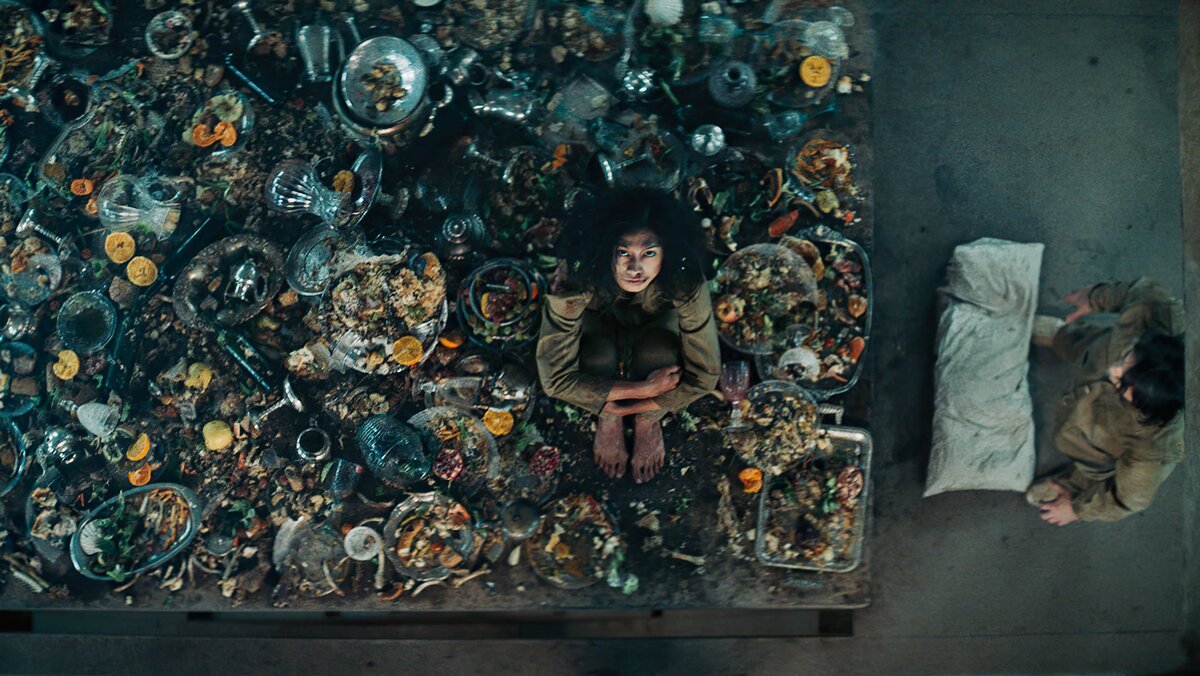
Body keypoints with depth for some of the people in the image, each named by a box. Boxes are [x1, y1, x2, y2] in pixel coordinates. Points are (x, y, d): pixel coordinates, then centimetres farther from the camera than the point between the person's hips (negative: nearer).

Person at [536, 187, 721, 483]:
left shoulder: (685, 282, -39)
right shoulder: (573, 282, -41)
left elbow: (704, 375, -28)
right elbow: (555, 378, -35)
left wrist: (622, 407, -24)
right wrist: (645, 389, -35)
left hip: (656, 323, 1)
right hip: (600, 323, 0)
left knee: (657, 353, -32)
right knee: (598, 355, -33)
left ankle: (648, 421, 1)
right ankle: (607, 421, 1)